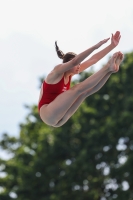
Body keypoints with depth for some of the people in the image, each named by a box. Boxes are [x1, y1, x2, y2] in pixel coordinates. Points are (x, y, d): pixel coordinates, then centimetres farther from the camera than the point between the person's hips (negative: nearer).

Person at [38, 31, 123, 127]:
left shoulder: (70, 73, 11)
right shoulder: (57, 71, -10)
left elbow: (94, 59, 7)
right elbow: (74, 61, -29)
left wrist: (112, 46, 0)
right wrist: (96, 46, -35)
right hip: (47, 113, -8)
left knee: (86, 91, -7)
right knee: (78, 88, -22)